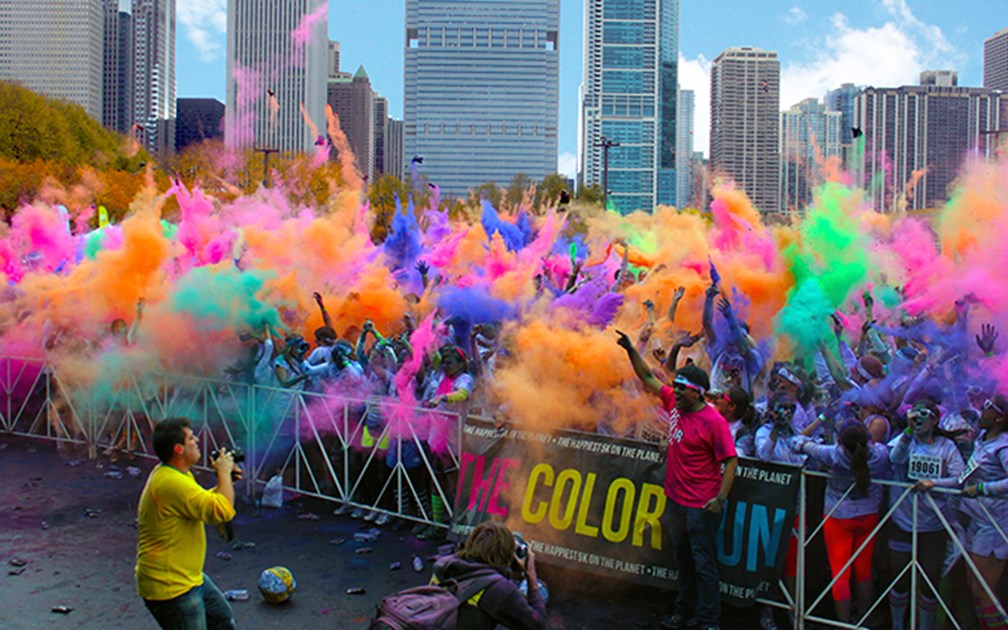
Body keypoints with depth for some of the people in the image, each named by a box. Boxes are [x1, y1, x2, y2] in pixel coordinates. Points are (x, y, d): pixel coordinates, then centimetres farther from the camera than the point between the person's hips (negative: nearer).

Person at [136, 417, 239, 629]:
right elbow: (224, 511, -31)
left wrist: (224, 479, 4)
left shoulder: (172, 473, 6)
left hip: (190, 577, 11)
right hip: (170, 587, -11)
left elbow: (205, 502, 21)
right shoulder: (172, 483, -28)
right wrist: (224, 473, -16)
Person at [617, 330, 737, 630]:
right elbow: (648, 378, 12)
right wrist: (631, 350, 5)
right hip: (677, 498, 8)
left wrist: (721, 497, -27)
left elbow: (731, 460, -17)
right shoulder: (674, 403, 3)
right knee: (683, 560, 19)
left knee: (703, 563, -1)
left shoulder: (714, 421, -17)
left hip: (701, 505, -8)